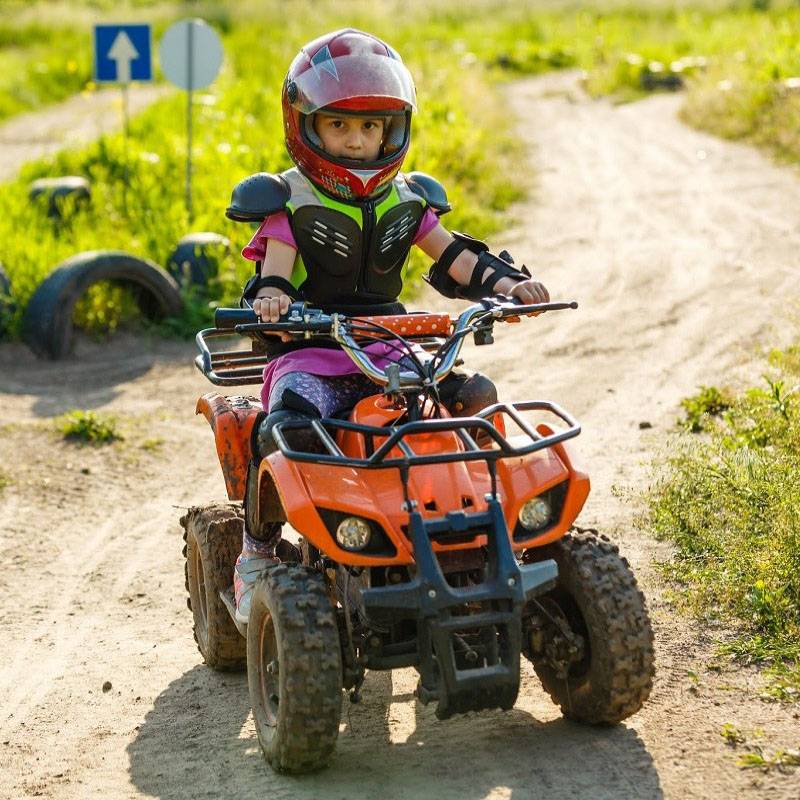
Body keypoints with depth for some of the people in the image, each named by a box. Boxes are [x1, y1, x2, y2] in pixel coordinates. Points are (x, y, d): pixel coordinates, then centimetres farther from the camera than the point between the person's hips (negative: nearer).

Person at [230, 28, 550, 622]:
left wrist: (508, 282, -9)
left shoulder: (405, 201, 16)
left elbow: (454, 257, 9)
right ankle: (258, 550, -11)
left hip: (390, 350, 4)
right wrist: (270, 297, -32)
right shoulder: (288, 203, 3)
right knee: (288, 428, -35)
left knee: (477, 396, -20)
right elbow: (274, 272, -8)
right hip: (309, 355, -4)